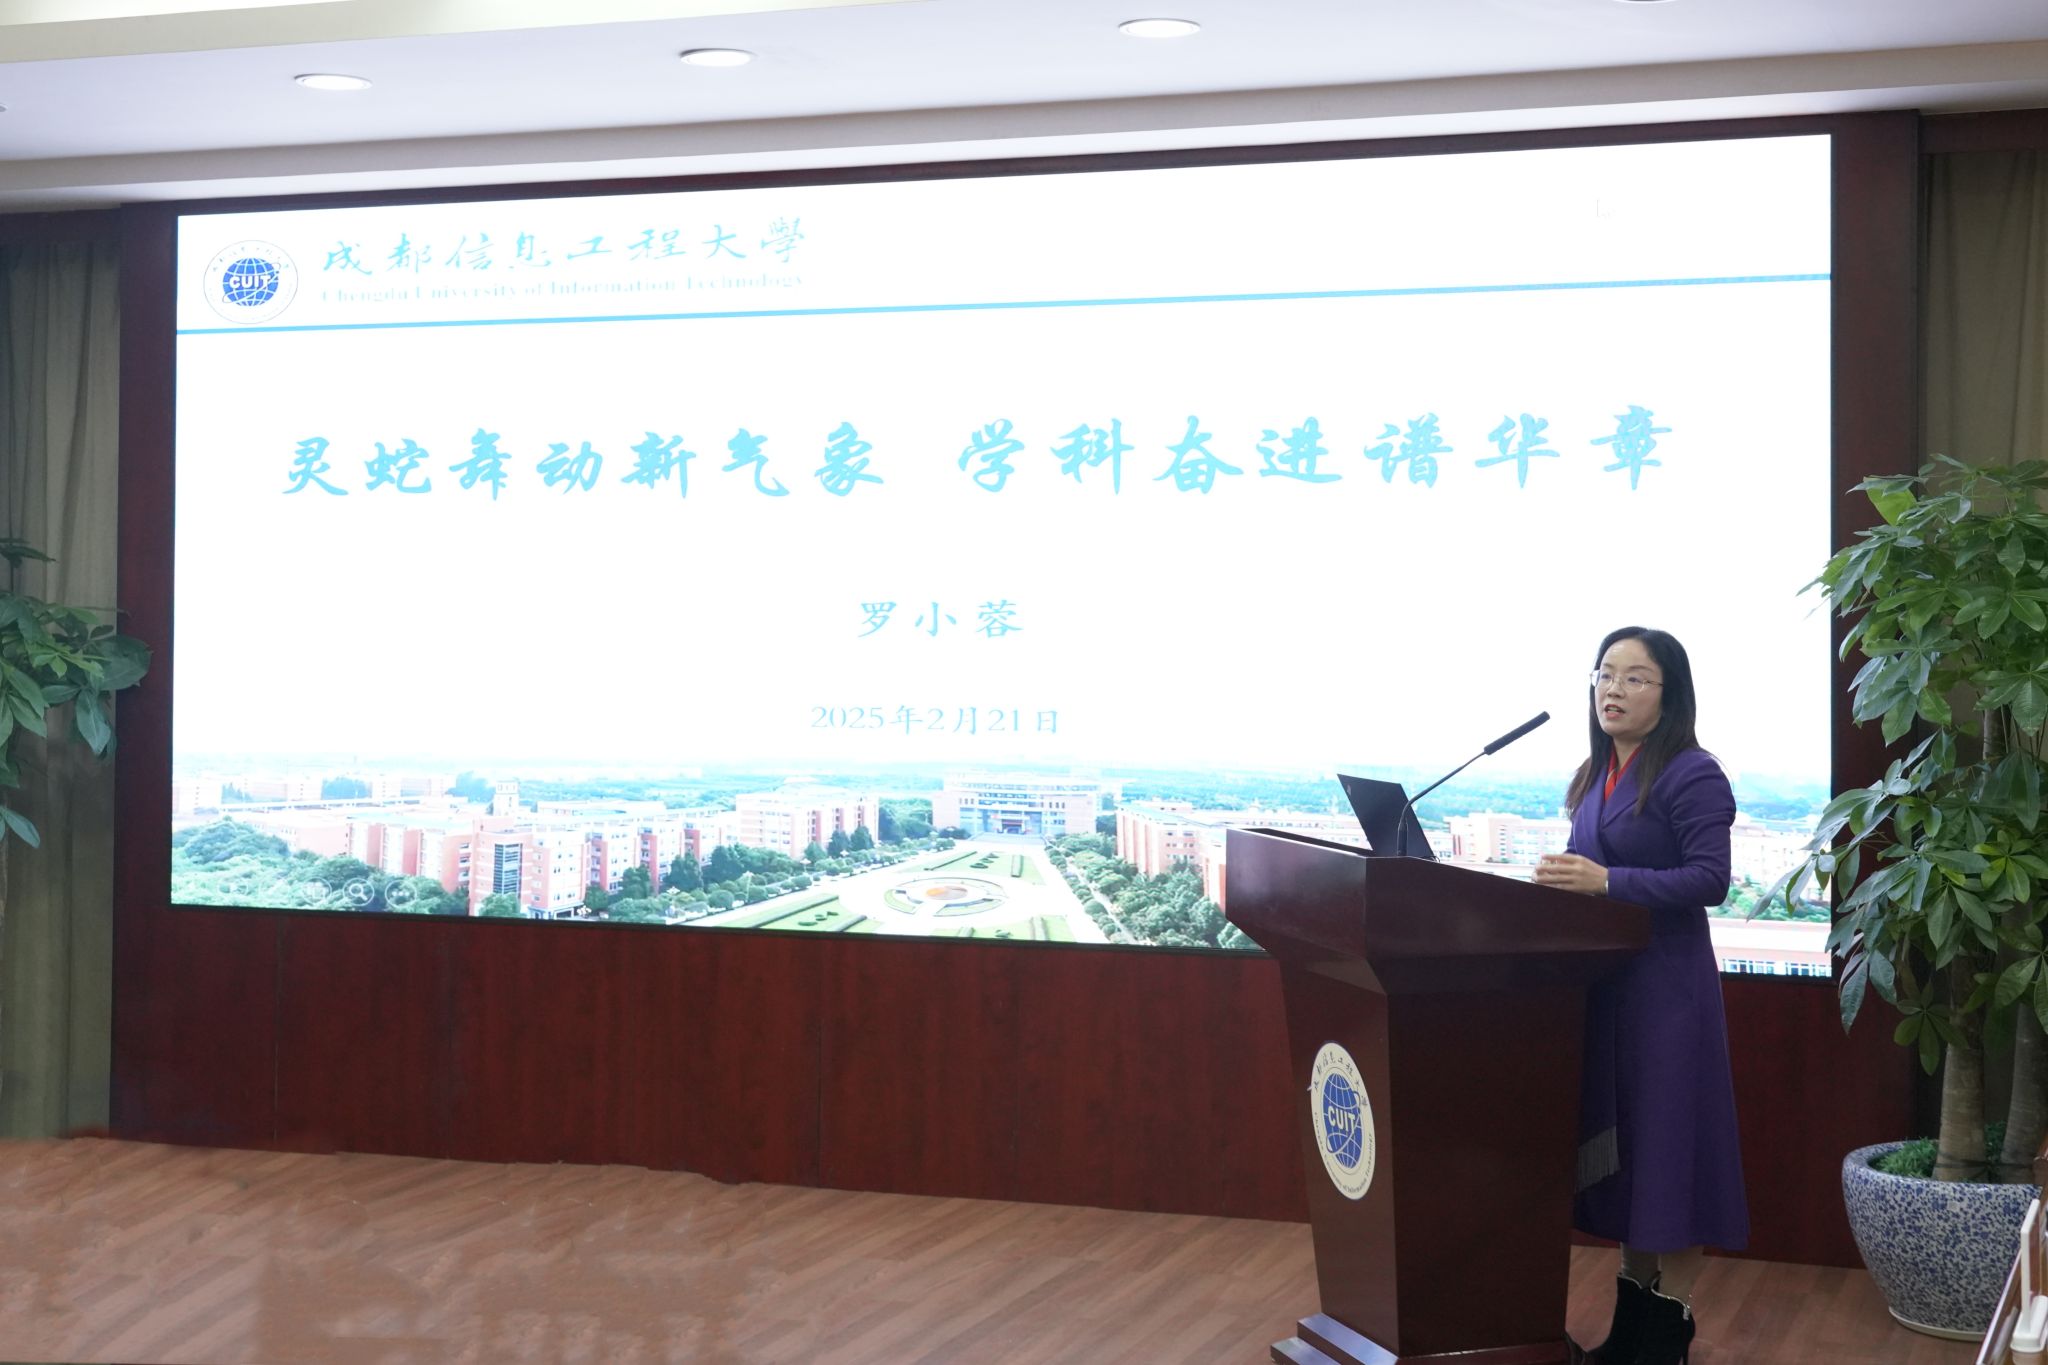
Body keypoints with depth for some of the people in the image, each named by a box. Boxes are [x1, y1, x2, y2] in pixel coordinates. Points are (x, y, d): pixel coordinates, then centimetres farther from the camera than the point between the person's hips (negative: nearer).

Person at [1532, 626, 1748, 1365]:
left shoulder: (1692, 775, -11)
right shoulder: (1597, 776, 13)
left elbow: (1710, 880, -18)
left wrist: (1606, 881, -24)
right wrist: (1564, 881, 0)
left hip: (1666, 988, -8)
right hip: (1602, 984, 8)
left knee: (1666, 1148, -3)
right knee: (1618, 1148, 12)